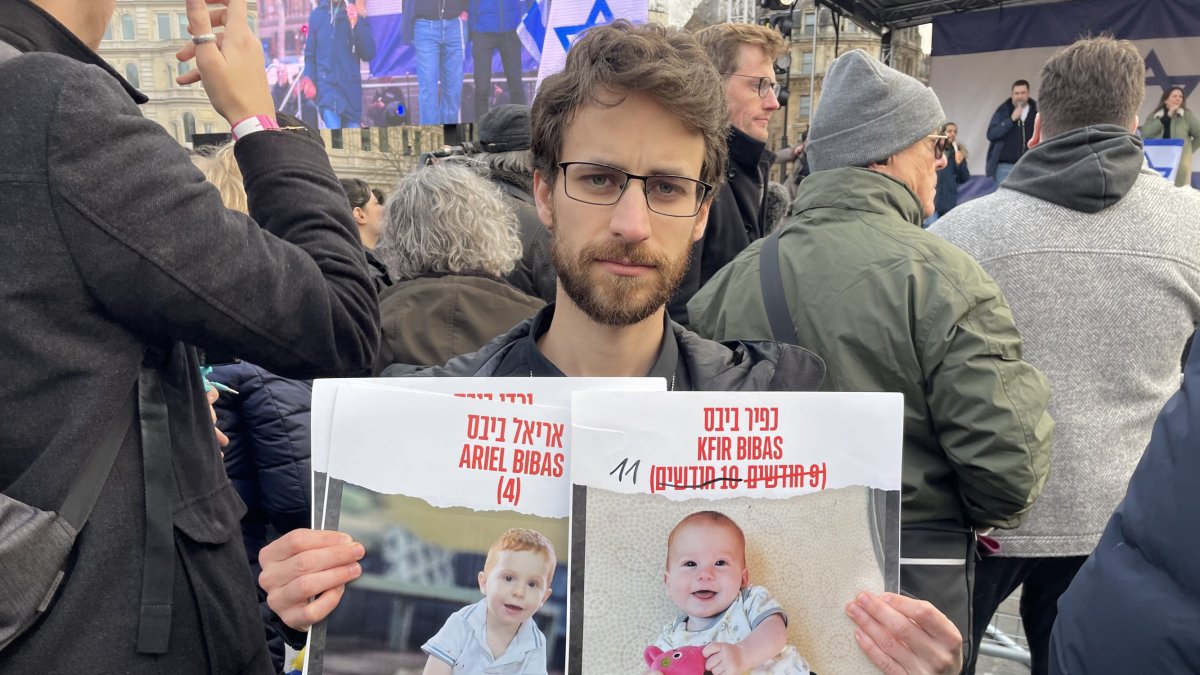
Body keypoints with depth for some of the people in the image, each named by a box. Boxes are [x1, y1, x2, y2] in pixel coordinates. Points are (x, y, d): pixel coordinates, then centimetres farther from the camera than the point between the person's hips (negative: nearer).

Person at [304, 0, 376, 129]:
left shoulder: (357, 14, 4)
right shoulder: (317, 15, 5)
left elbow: (369, 54, -3)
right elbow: (310, 54, 10)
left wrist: (357, 24, -15)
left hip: (351, 90, 1)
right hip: (327, 87, -1)